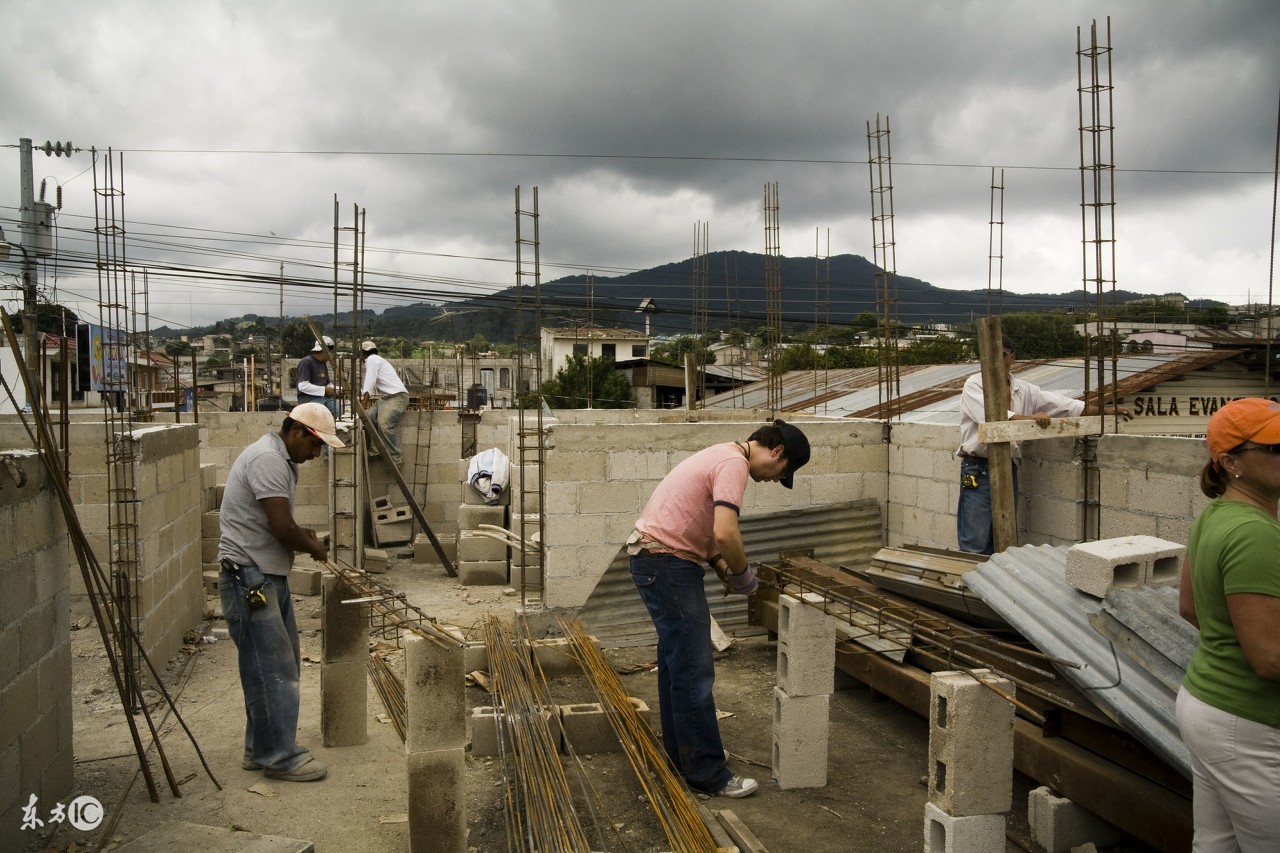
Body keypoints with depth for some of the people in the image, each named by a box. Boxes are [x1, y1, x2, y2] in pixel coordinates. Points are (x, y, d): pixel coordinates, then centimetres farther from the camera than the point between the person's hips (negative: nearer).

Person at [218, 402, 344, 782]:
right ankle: (279, 756, 2)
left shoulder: (280, 460, 16)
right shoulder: (268, 459, -18)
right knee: (272, 667, -6)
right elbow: (282, 528, -22)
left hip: (269, 576, 11)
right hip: (249, 577, -11)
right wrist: (315, 548, -5)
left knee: (282, 664, 15)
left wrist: (302, 534, 8)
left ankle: (261, 748, 25)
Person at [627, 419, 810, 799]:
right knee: (694, 671, -6)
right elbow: (725, 534, -28)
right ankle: (707, 773, 1)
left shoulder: (724, 455, 16)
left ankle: (682, 752, 32)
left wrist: (722, 566, 12)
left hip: (656, 561, 11)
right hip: (667, 565, -11)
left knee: (677, 661, 20)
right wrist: (743, 573, -11)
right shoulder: (734, 464, -16)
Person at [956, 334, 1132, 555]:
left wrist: (1105, 410, 5)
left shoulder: (1024, 390, 12)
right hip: (978, 470, -6)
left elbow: (1062, 404, 10)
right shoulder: (974, 385, -4)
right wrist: (1028, 418, -32)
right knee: (975, 545, -7)